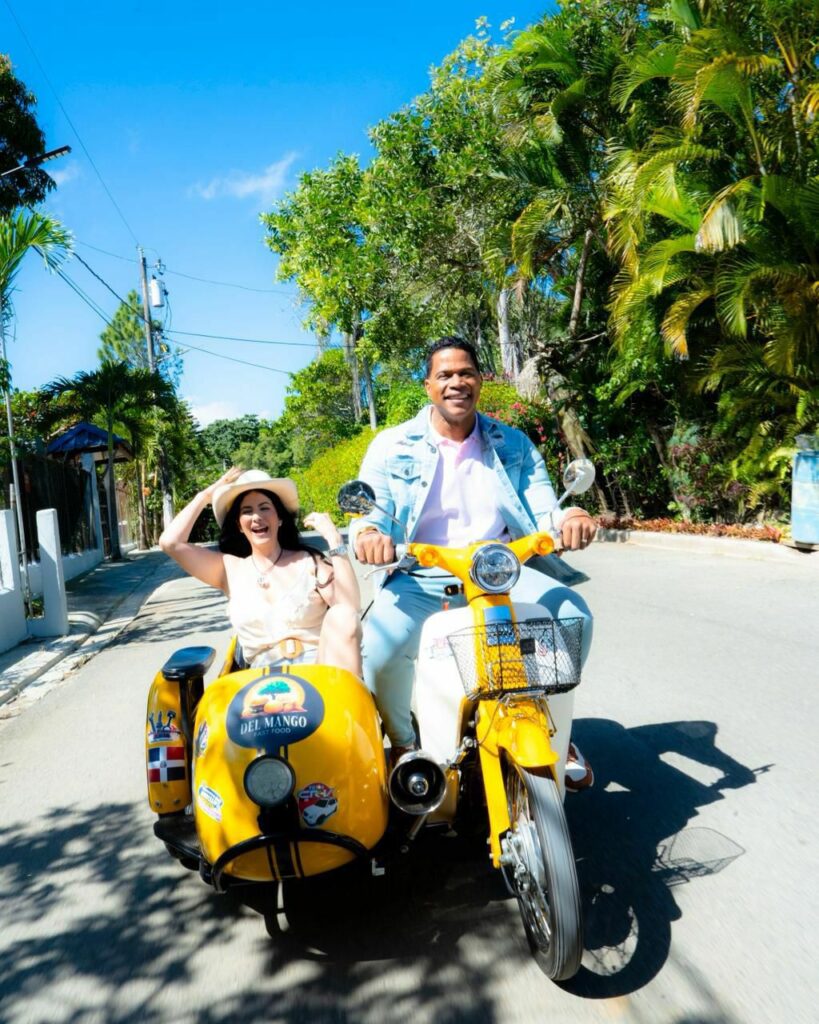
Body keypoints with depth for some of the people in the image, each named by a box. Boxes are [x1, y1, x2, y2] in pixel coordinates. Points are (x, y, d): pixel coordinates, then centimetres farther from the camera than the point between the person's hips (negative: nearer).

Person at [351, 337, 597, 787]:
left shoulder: (514, 445, 11)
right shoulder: (392, 446, 4)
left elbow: (543, 509, 2)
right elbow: (370, 508, -7)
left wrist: (566, 520, -24)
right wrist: (368, 533, -33)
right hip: (419, 578, -2)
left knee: (574, 615, -22)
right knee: (378, 645, -30)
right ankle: (403, 743, 4)